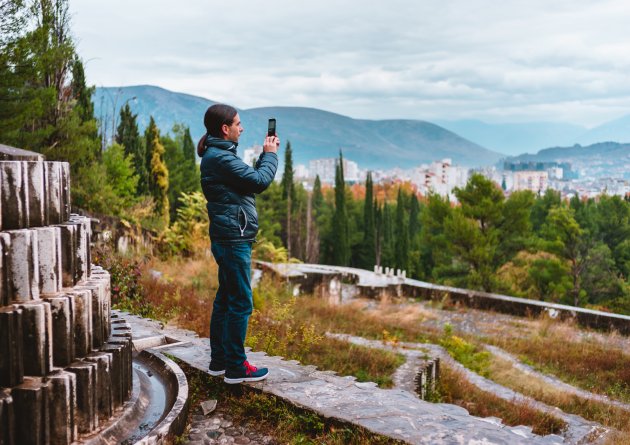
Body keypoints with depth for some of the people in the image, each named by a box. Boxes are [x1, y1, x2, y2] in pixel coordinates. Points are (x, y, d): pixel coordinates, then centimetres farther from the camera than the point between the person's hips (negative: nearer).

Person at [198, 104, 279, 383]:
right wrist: (271, 154, -3)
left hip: (227, 239, 11)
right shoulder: (221, 158, -17)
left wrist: (265, 155, 10)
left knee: (225, 300, 16)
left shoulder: (218, 155, 17)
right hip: (233, 239, -11)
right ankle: (236, 367, 3)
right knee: (240, 303, -5)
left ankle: (219, 360, 25)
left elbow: (250, 178, 19)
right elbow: (260, 181, -16)